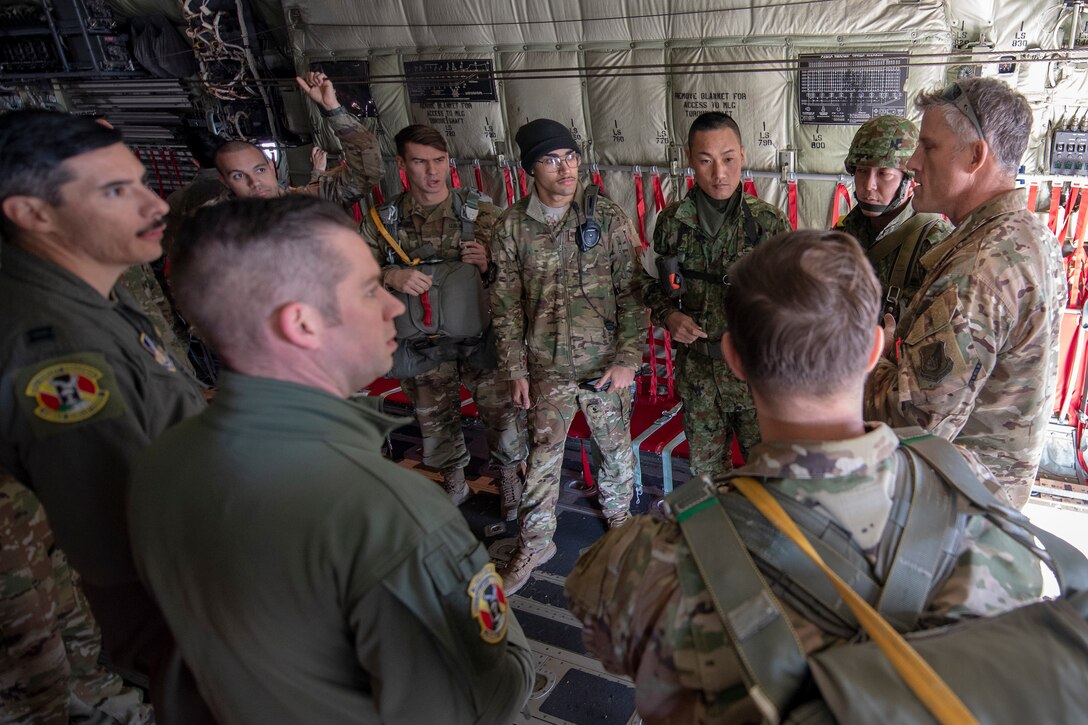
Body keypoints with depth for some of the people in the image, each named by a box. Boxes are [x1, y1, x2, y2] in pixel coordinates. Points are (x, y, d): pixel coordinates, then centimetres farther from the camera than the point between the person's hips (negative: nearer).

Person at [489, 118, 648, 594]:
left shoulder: (608, 217, -7)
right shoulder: (512, 226, -3)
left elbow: (632, 292, -5)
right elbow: (505, 304, 2)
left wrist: (628, 359, -10)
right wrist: (515, 369, 0)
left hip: (605, 362, 0)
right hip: (547, 367, 1)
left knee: (615, 447, 15)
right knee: (542, 456, 9)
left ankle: (618, 511, 44)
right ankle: (535, 542, 27)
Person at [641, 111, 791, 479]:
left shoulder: (770, 221, -7)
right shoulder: (672, 221, -2)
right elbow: (653, 283, 11)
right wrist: (668, 316, -8)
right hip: (696, 370, 2)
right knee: (705, 469, 18)